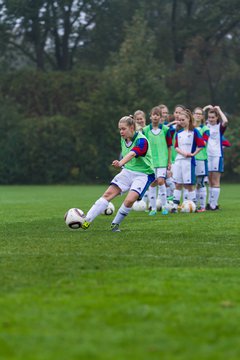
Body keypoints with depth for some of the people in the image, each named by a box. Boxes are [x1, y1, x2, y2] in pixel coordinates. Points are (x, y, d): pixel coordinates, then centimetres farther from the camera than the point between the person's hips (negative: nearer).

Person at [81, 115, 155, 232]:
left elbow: (132, 154, -39)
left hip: (143, 175, -6)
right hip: (127, 171, 6)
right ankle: (87, 221, -10)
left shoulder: (141, 140, -20)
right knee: (108, 194, -8)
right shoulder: (123, 139, 3)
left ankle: (115, 224, -2)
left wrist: (121, 163, -54)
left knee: (130, 200, -25)